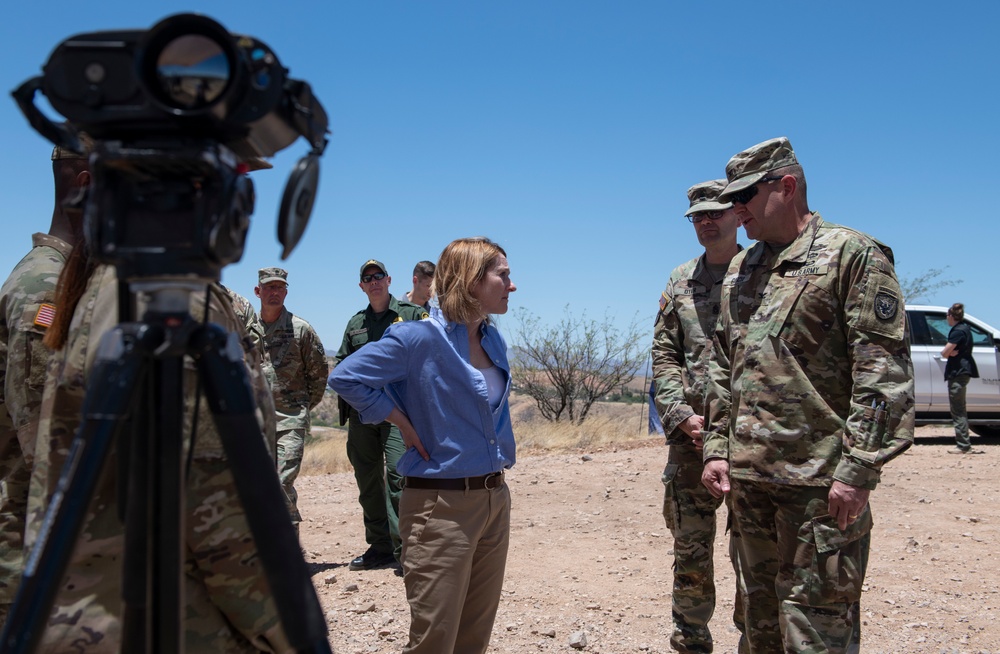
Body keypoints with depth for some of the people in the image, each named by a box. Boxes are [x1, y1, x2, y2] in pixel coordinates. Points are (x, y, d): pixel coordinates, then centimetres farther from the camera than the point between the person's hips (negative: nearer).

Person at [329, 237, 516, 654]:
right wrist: (406, 425, -14)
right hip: (442, 505, -7)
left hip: (495, 498, 7)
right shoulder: (421, 337, -15)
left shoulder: (493, 340, 9)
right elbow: (346, 377, -17)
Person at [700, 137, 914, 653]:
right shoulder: (740, 271, 16)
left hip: (820, 477, -7)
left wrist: (859, 467, -18)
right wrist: (716, 447, 12)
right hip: (747, 474, 7)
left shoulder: (853, 255, -7)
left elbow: (883, 372, -13)